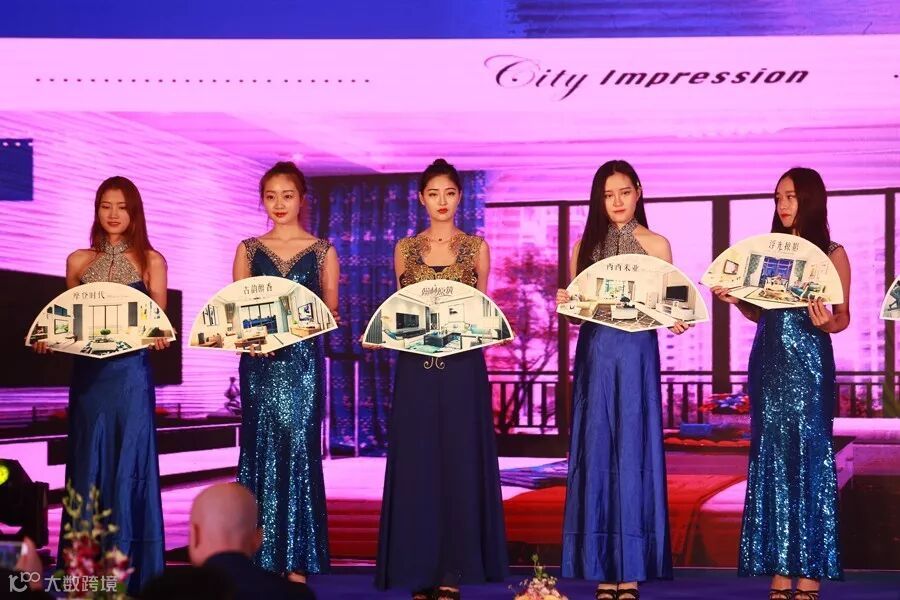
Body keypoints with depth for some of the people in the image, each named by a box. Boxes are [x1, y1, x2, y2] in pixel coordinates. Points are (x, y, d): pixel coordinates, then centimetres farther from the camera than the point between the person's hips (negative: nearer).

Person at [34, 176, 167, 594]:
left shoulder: (150, 260, 4)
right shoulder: (79, 261, 10)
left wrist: (158, 336, -18)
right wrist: (49, 339, -4)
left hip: (131, 372, -2)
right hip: (88, 372, 3)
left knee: (129, 463, -2)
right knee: (88, 465, 5)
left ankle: (130, 567, 4)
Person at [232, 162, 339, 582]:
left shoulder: (322, 251, 7)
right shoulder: (249, 249, 10)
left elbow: (331, 311, 6)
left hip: (303, 360, -1)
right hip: (258, 361, 1)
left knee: (300, 448, -4)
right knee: (260, 450, 0)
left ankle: (297, 561, 2)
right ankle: (261, 559, 6)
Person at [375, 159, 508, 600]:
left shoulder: (476, 248, 6)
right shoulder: (405, 249, 10)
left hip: (462, 366, -1)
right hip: (416, 365, 1)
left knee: (459, 460, -2)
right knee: (416, 462, 1)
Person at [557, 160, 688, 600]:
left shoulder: (656, 245, 6)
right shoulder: (585, 246, 11)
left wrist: (675, 322, -16)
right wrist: (566, 305, -10)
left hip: (637, 354, -2)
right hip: (594, 354, 2)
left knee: (633, 453, -3)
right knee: (596, 454, 0)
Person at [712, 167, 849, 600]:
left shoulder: (831, 253, 0)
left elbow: (843, 317, -1)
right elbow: (760, 313, 14)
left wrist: (825, 323, -21)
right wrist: (735, 299, -4)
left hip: (808, 362, -5)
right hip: (768, 362, 5)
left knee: (808, 459, -4)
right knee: (771, 462, 3)